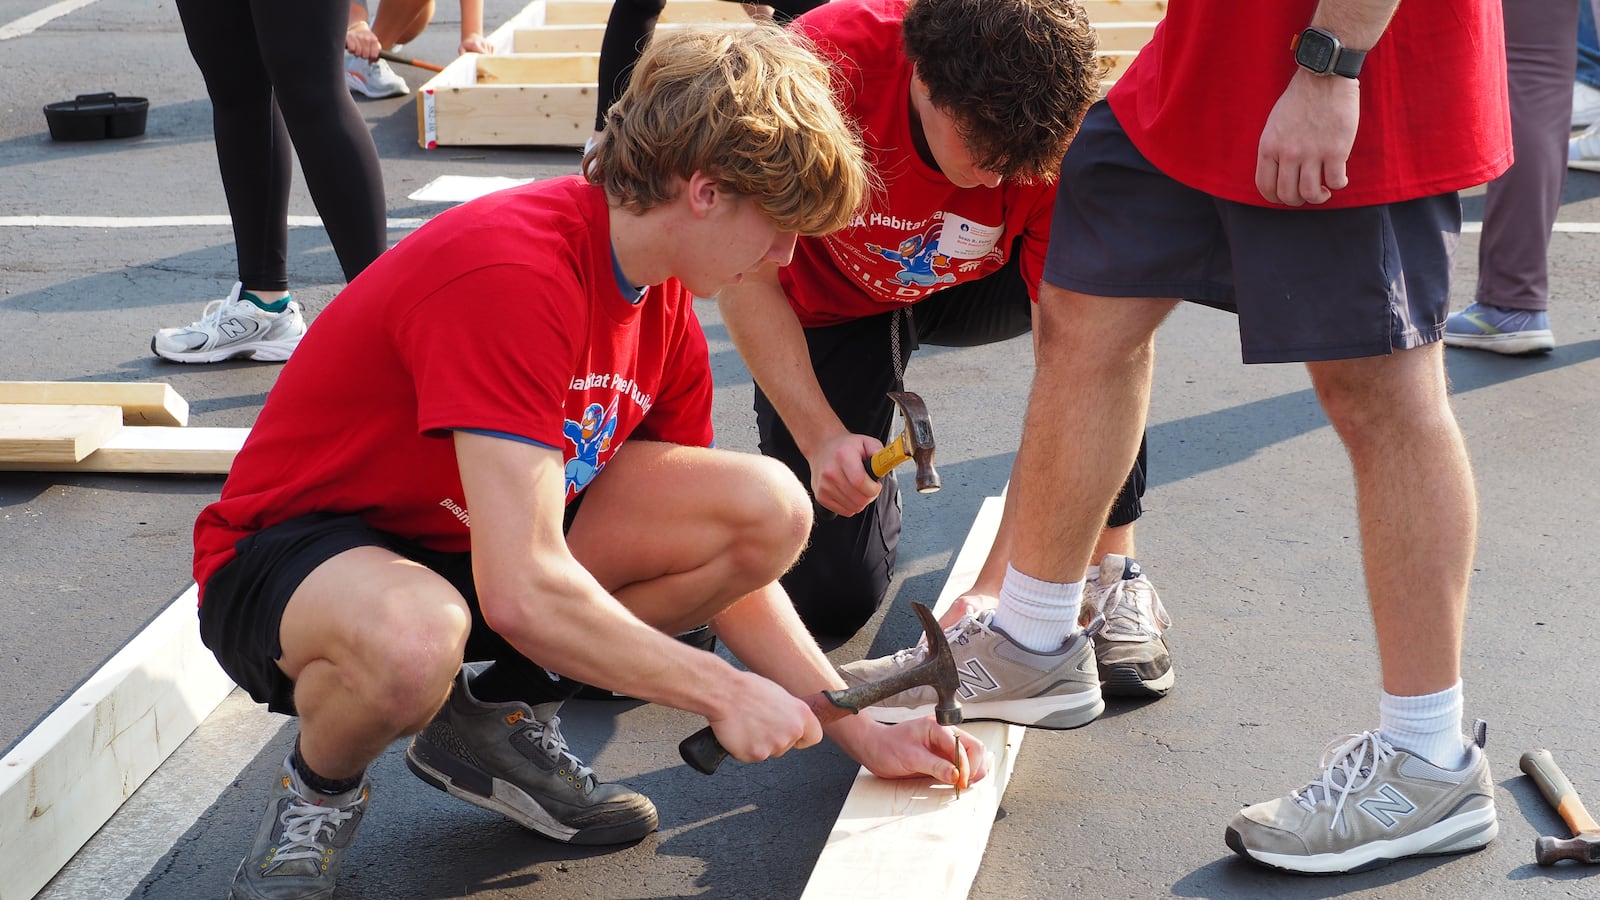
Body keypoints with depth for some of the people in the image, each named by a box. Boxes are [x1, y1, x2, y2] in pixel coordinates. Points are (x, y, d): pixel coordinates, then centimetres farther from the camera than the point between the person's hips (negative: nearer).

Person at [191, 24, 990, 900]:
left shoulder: (661, 302, -1)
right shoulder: (508, 275, -30)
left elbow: (726, 560, 7)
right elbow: (524, 592, -35)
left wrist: (861, 732, 1)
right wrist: (722, 693, -24)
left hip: (476, 539, 8)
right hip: (287, 555, -7)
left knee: (769, 507, -12)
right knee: (413, 639, -45)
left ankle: (499, 720, 5)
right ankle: (320, 781, -6)